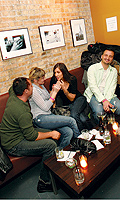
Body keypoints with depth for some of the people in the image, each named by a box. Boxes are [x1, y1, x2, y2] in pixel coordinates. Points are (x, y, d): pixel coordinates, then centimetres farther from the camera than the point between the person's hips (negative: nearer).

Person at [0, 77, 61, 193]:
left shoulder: (13, 95, -4)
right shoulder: (22, 112, -32)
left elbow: (12, 88, 23)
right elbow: (32, 136, -24)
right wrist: (51, 134, -13)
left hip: (12, 134, 10)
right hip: (13, 146, -10)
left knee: (50, 133, 7)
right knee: (51, 144, -22)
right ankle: (44, 182, -5)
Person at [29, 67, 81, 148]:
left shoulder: (41, 86, 16)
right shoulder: (33, 90, -13)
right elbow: (45, 107, -15)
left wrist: (53, 90, 4)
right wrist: (54, 92, -11)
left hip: (49, 114, 8)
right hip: (40, 118, -8)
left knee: (69, 132, -16)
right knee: (71, 121, -16)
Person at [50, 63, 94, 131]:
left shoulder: (72, 79, -15)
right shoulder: (54, 80, -12)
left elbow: (72, 98, -17)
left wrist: (63, 88, -30)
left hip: (78, 99, -1)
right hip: (66, 104, 1)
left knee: (74, 114, -31)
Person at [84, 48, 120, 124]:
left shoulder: (114, 71, 14)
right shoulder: (92, 68, 1)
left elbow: (112, 88, 2)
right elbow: (93, 86, -11)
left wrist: (107, 100, -18)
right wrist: (103, 100, -22)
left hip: (108, 95, 4)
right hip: (94, 94, -3)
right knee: (99, 111, -31)